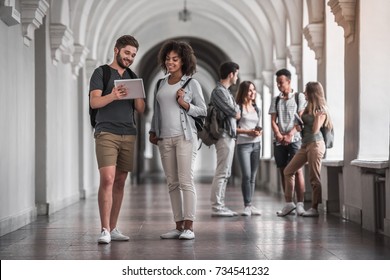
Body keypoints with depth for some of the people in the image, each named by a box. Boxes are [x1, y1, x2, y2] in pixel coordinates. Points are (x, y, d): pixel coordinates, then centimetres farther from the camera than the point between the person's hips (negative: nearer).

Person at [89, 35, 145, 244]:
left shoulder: (132, 77, 19)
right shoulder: (101, 73, 4)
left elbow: (140, 109, 15)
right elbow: (94, 102, -8)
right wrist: (112, 96, -26)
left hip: (128, 135, 5)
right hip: (106, 133, -5)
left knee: (120, 182, 5)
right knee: (107, 180, -15)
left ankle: (113, 229, 11)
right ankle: (105, 230, -15)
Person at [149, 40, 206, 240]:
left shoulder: (192, 83, 1)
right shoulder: (160, 84, 15)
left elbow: (203, 110, 0)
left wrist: (185, 104, -13)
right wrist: (152, 131, 13)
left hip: (185, 136, -5)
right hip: (164, 139, 5)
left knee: (186, 181, -9)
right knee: (172, 184, 4)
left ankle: (189, 227, -8)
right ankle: (178, 226, 8)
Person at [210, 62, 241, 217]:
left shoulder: (226, 91, 18)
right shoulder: (219, 91, -13)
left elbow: (235, 113, 15)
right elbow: (236, 114, -13)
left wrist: (235, 110, -4)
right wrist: (237, 111, 6)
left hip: (229, 136, 10)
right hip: (224, 136, -10)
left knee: (225, 173, 12)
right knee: (221, 173, -8)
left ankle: (220, 205, 16)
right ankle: (216, 207, -6)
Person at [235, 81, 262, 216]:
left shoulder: (257, 109, 17)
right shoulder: (238, 108, -3)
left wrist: (260, 132, 0)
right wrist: (248, 132, -15)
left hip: (256, 144, 6)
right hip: (243, 144, -6)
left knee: (253, 176, 5)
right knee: (246, 175, -12)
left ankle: (250, 205, 7)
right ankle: (247, 205, -8)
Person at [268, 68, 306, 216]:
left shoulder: (299, 97, 5)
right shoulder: (275, 100, 16)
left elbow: (301, 119, -3)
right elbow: (273, 121, 9)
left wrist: (290, 135, -14)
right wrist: (279, 135, -9)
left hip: (295, 139, -4)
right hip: (279, 141, 4)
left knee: (297, 170, -11)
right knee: (283, 172, 3)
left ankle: (300, 204, -12)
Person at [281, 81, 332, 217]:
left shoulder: (321, 110, -6)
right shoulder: (308, 108, 17)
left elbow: (315, 130, -13)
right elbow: (300, 122, 14)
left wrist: (318, 115, -11)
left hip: (315, 144, -9)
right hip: (305, 144, 9)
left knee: (314, 178, -5)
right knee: (288, 171, 5)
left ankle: (314, 208, 0)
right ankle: (289, 202, 10)